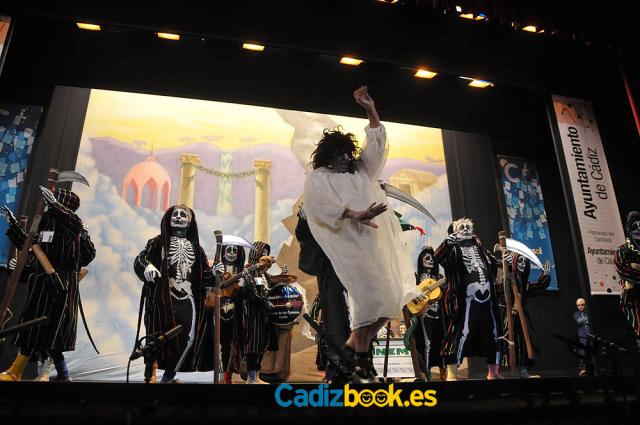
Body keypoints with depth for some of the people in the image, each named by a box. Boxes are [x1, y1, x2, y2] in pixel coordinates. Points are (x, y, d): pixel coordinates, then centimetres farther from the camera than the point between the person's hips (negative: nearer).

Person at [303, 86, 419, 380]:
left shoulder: (361, 170, 24)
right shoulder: (317, 178, 5)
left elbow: (376, 144, 23)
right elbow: (320, 202, -15)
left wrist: (371, 110, 14)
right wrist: (354, 215, -26)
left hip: (381, 239, 7)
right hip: (350, 242, -7)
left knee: (392, 296, 2)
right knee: (367, 293, -13)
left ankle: (355, 343, 14)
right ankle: (361, 356, 1)